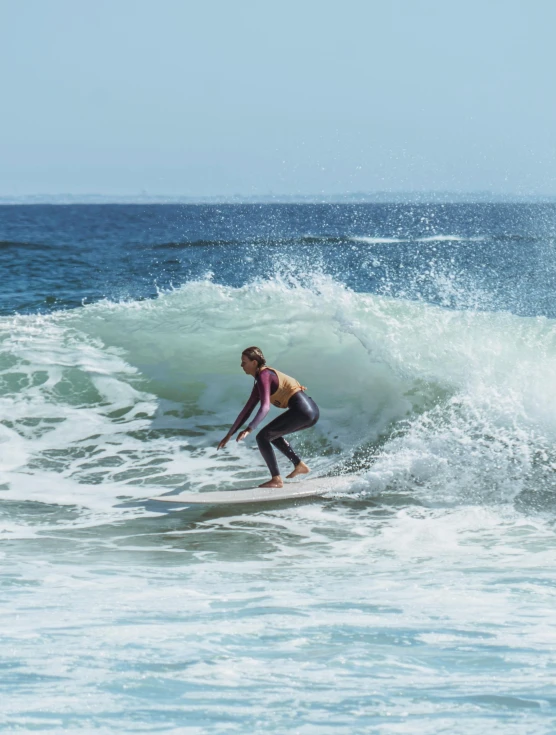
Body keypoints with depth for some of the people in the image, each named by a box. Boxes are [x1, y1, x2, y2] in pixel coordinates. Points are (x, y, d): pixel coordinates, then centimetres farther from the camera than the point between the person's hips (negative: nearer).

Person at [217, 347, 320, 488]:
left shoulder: (264, 375, -9)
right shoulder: (259, 382, 21)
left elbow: (265, 407, -22)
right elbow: (247, 411, 24)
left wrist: (249, 430, -31)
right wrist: (229, 434, 25)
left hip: (301, 410, -10)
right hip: (311, 411, 10)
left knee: (262, 437, -6)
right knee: (273, 434, 27)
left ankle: (277, 480, -7)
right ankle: (300, 465, 23)